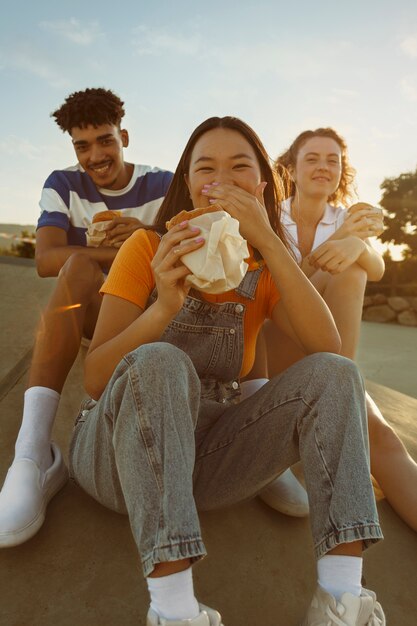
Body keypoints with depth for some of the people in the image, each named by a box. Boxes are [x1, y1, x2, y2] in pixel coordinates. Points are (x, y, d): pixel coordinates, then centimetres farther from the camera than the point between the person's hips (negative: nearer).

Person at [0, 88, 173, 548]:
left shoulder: (164, 186, 3)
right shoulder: (63, 185, 4)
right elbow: (45, 259, -13)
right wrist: (123, 251, -25)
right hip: (92, 313, 0)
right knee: (79, 265, -32)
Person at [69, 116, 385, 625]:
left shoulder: (265, 268, 5)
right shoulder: (148, 247, -5)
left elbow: (328, 348, -14)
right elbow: (94, 379, -12)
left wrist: (268, 241, -21)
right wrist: (164, 306, -30)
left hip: (207, 452, 3)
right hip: (119, 447, -2)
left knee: (333, 374, -15)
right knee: (160, 364, -34)